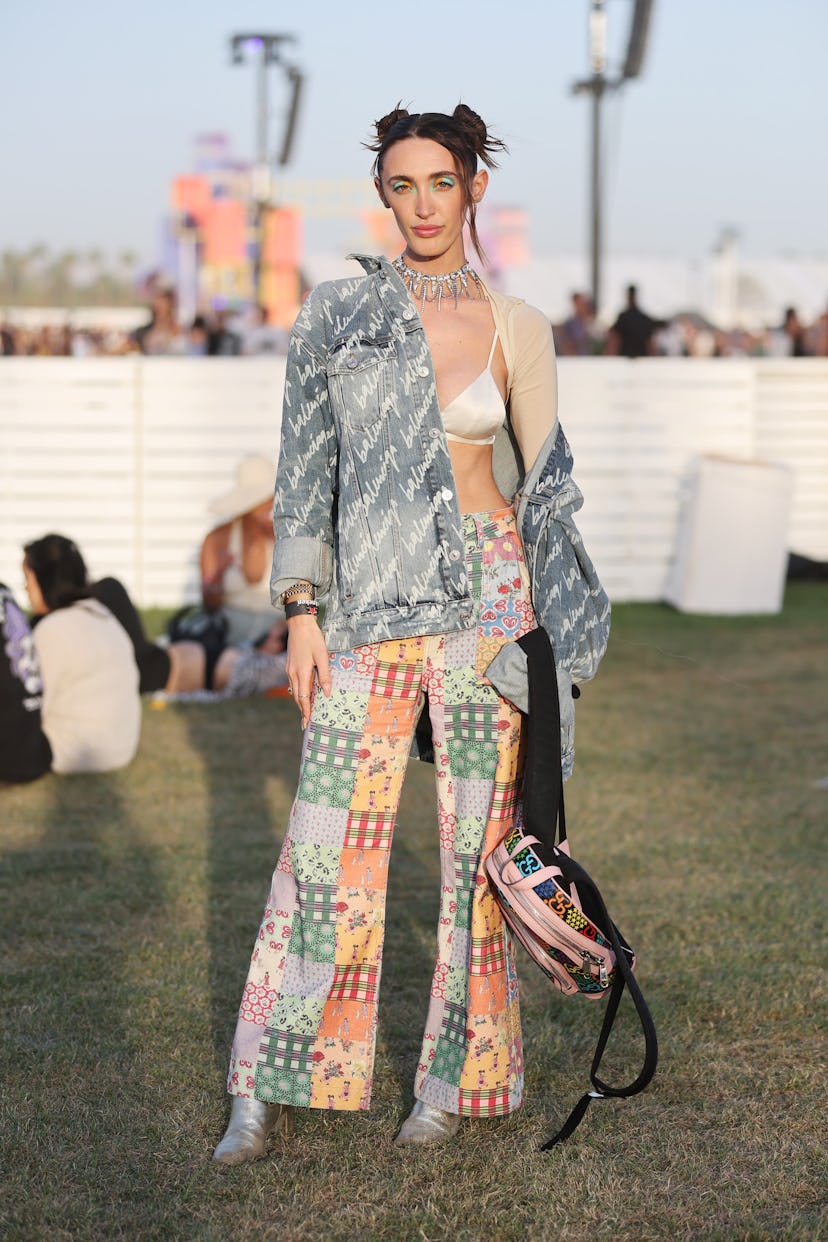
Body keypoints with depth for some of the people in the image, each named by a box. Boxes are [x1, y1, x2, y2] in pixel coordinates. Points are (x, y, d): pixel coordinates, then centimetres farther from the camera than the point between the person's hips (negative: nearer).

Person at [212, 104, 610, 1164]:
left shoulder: (516, 329, 4)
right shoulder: (335, 315, 4)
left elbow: (546, 482, 9)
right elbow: (305, 471, 5)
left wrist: (557, 633, 6)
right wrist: (301, 610, -2)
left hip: (486, 594, 0)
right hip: (367, 605, 0)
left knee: (477, 835, 2)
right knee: (330, 837, -1)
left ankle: (457, 1076, 15)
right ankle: (271, 1091, 8)